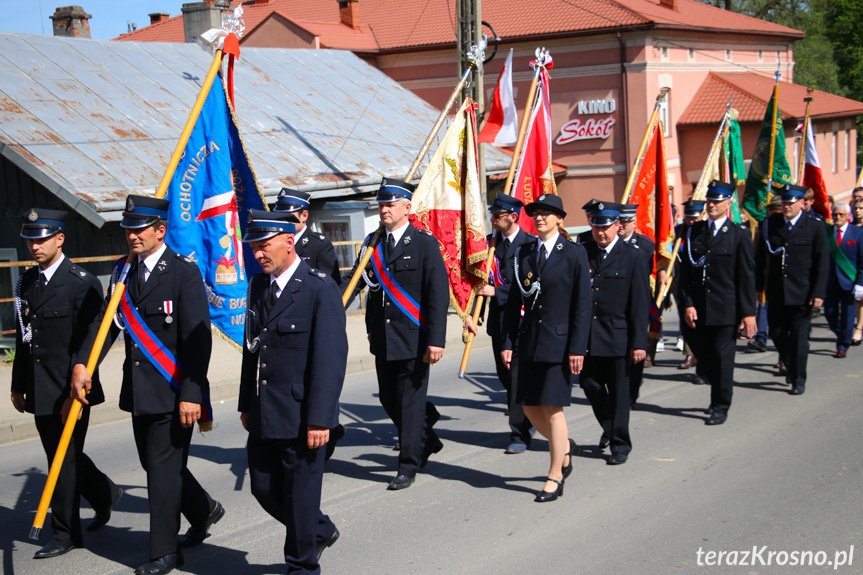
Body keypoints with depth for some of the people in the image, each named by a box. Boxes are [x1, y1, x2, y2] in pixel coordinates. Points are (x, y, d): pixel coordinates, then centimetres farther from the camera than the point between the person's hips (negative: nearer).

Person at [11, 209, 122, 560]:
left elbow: (87, 344, -14)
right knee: (61, 457, 16)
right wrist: (18, 386, 15)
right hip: (40, 393, 7)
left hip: (70, 391, -7)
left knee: (64, 461, 0)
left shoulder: (82, 283, -11)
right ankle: (105, 495, 40)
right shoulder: (26, 283, 11)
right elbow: (23, 339, 16)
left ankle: (66, 534, 14)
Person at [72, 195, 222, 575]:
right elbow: (106, 321, 4)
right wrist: (82, 363, -12)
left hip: (173, 393, -7)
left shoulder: (184, 272, -12)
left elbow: (197, 339, -15)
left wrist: (191, 394, -20)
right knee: (154, 463, 16)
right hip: (139, 391, 7)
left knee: (163, 468, -2)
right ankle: (204, 511, 40)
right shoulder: (124, 271, 9)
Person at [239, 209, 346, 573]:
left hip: (302, 417, -7)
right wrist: (246, 404, 15)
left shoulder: (321, 289, -14)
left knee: (300, 495, 4)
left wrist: (320, 419, -20)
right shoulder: (258, 286, 9)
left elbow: (331, 359, -17)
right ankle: (319, 531, 37)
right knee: (264, 488, 14)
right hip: (263, 416, 7)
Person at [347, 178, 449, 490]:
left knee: (410, 401, 0)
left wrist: (435, 340, -18)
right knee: (389, 399, 14)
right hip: (383, 340, 6)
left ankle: (408, 467, 13)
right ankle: (427, 441, 39)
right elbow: (355, 282, 9)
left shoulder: (425, 243, -7)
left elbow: (438, 295, -12)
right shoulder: (372, 244, 10)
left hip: (413, 339, -6)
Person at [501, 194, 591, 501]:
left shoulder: (574, 253, -4)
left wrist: (577, 347, -12)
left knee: (552, 408, -4)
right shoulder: (524, 253, 9)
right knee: (530, 408, 8)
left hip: (560, 342, -5)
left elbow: (583, 304, -7)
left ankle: (554, 479, 9)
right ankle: (565, 447, 35)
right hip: (530, 342, 5)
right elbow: (514, 301, 10)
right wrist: (508, 342, 4)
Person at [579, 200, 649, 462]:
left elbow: (640, 303, -6)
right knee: (590, 384, 7)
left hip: (618, 335, -3)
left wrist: (639, 342, -11)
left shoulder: (634, 257, -4)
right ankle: (609, 428, 34)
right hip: (588, 334, 3)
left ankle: (620, 444, 16)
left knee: (618, 390, 3)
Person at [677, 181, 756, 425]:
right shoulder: (694, 232, 8)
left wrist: (748, 312, -8)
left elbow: (747, 276, -3)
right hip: (699, 309, 4)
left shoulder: (739, 234, -2)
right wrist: (688, 304, -4)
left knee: (722, 356, -2)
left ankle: (721, 407, 10)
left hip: (727, 308, -4)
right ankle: (718, 397, 31)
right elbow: (685, 271, 6)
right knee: (704, 354, 10)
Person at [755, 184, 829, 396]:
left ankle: (798, 380, 8)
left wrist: (818, 293, -10)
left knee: (799, 337, 0)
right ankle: (790, 367, 33)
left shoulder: (815, 227, -4)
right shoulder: (769, 224, 4)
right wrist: (758, 286, 6)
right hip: (776, 292, 3)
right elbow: (760, 258, 9)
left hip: (802, 293, -3)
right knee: (777, 333, 9)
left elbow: (822, 263, -4)